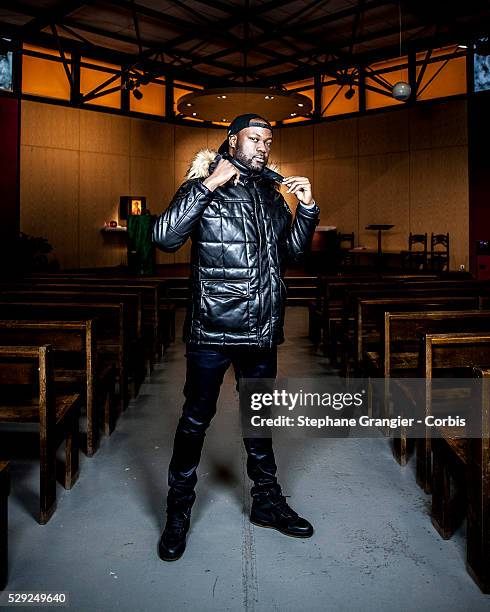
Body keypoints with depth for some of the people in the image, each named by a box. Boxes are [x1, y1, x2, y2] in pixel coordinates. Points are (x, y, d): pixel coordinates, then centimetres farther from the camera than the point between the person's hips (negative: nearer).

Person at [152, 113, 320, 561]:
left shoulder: (272, 194, 12)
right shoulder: (203, 188, -3)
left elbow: (294, 251, 18)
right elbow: (164, 238, -19)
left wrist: (307, 208, 4)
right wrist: (207, 185, -21)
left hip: (262, 331, 5)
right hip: (213, 328, -5)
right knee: (195, 420, 5)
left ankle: (267, 500, 34)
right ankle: (179, 512, 23)